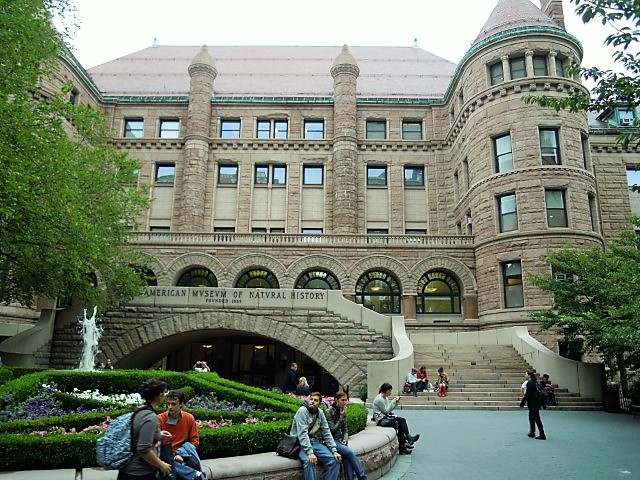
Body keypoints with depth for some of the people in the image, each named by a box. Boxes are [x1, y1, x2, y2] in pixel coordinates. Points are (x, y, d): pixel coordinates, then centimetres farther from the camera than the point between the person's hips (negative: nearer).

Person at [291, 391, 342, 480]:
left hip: (315, 442, 6)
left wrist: (334, 451, -5)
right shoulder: (302, 410, -14)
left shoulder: (320, 413, 5)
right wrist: (310, 452, -33)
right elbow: (302, 433, -23)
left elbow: (326, 433, 6)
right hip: (301, 444, -6)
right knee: (309, 461, -35)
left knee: (334, 460, -13)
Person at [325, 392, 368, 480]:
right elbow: (333, 430, -14)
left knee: (347, 459, -25)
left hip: (340, 440, 6)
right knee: (351, 453, -26)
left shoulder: (342, 411, 9)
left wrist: (345, 439, -5)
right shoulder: (329, 412, -11)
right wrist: (342, 417, -16)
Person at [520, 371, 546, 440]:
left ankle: (542, 435, 0)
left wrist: (522, 403, -12)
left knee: (536, 419, -3)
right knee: (531, 417, 18)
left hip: (533, 404, -9)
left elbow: (527, 394, -19)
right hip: (536, 403, 9)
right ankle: (532, 433, 28)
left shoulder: (529, 383, -17)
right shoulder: (535, 383, 9)